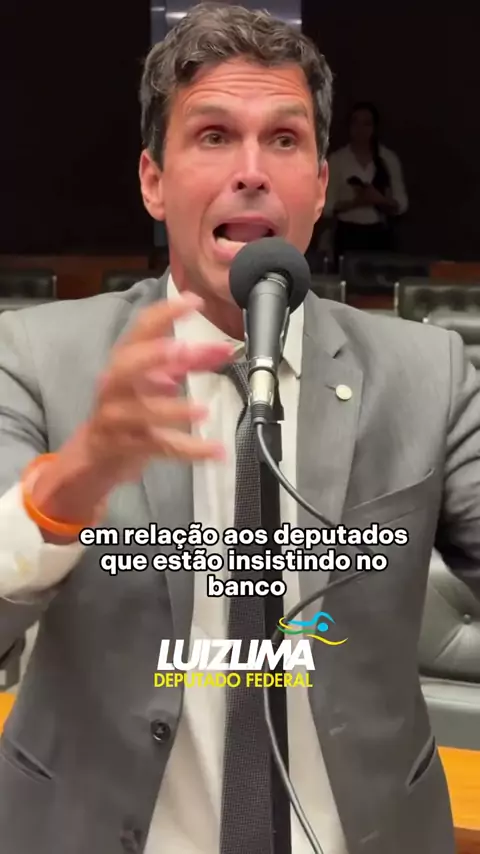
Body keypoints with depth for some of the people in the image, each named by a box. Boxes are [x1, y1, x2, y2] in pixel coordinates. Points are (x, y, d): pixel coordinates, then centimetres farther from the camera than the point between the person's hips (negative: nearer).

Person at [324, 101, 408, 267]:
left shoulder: (389, 158, 5)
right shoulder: (336, 159, 2)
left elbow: (401, 204, 4)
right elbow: (327, 206, -1)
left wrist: (379, 199, -15)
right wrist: (354, 202, -17)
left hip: (380, 235, 1)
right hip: (348, 235, -1)